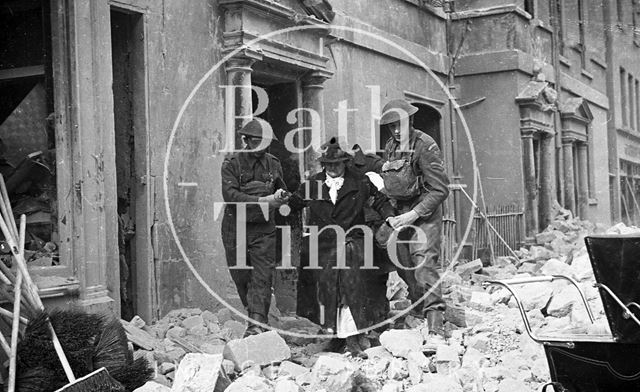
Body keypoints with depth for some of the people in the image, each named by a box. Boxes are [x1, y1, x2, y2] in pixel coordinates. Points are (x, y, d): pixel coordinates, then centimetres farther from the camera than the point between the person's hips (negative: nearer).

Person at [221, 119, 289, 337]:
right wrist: (263, 200, -20)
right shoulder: (232, 163, -2)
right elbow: (230, 195, -14)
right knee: (240, 276, 8)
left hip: (264, 228, 1)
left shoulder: (273, 164, 9)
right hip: (236, 227, -1)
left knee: (262, 277, -8)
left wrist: (280, 195, -3)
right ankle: (254, 314, 28)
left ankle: (257, 324, -9)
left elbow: (282, 191, 23)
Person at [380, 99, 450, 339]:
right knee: (404, 265, 6)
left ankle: (435, 325, -19)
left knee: (423, 263, -17)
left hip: (425, 211, -7)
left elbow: (440, 189, -16)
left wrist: (414, 214, -19)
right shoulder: (390, 147, 9)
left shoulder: (425, 145, -13)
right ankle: (418, 312, 22)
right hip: (400, 212, 7)